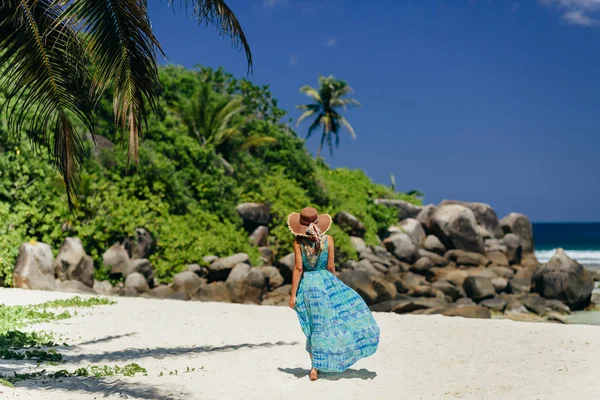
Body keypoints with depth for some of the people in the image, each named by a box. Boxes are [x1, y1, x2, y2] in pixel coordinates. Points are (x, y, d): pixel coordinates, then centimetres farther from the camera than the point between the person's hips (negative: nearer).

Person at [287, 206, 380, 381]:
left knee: (316, 326, 10)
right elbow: (330, 266, -4)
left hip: (307, 284, 2)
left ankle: (315, 368, 11)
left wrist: (293, 294, -8)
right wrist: (333, 283, 14)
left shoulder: (299, 241, -8)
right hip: (325, 281, -2)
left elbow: (298, 268, -11)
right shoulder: (328, 239, -7)